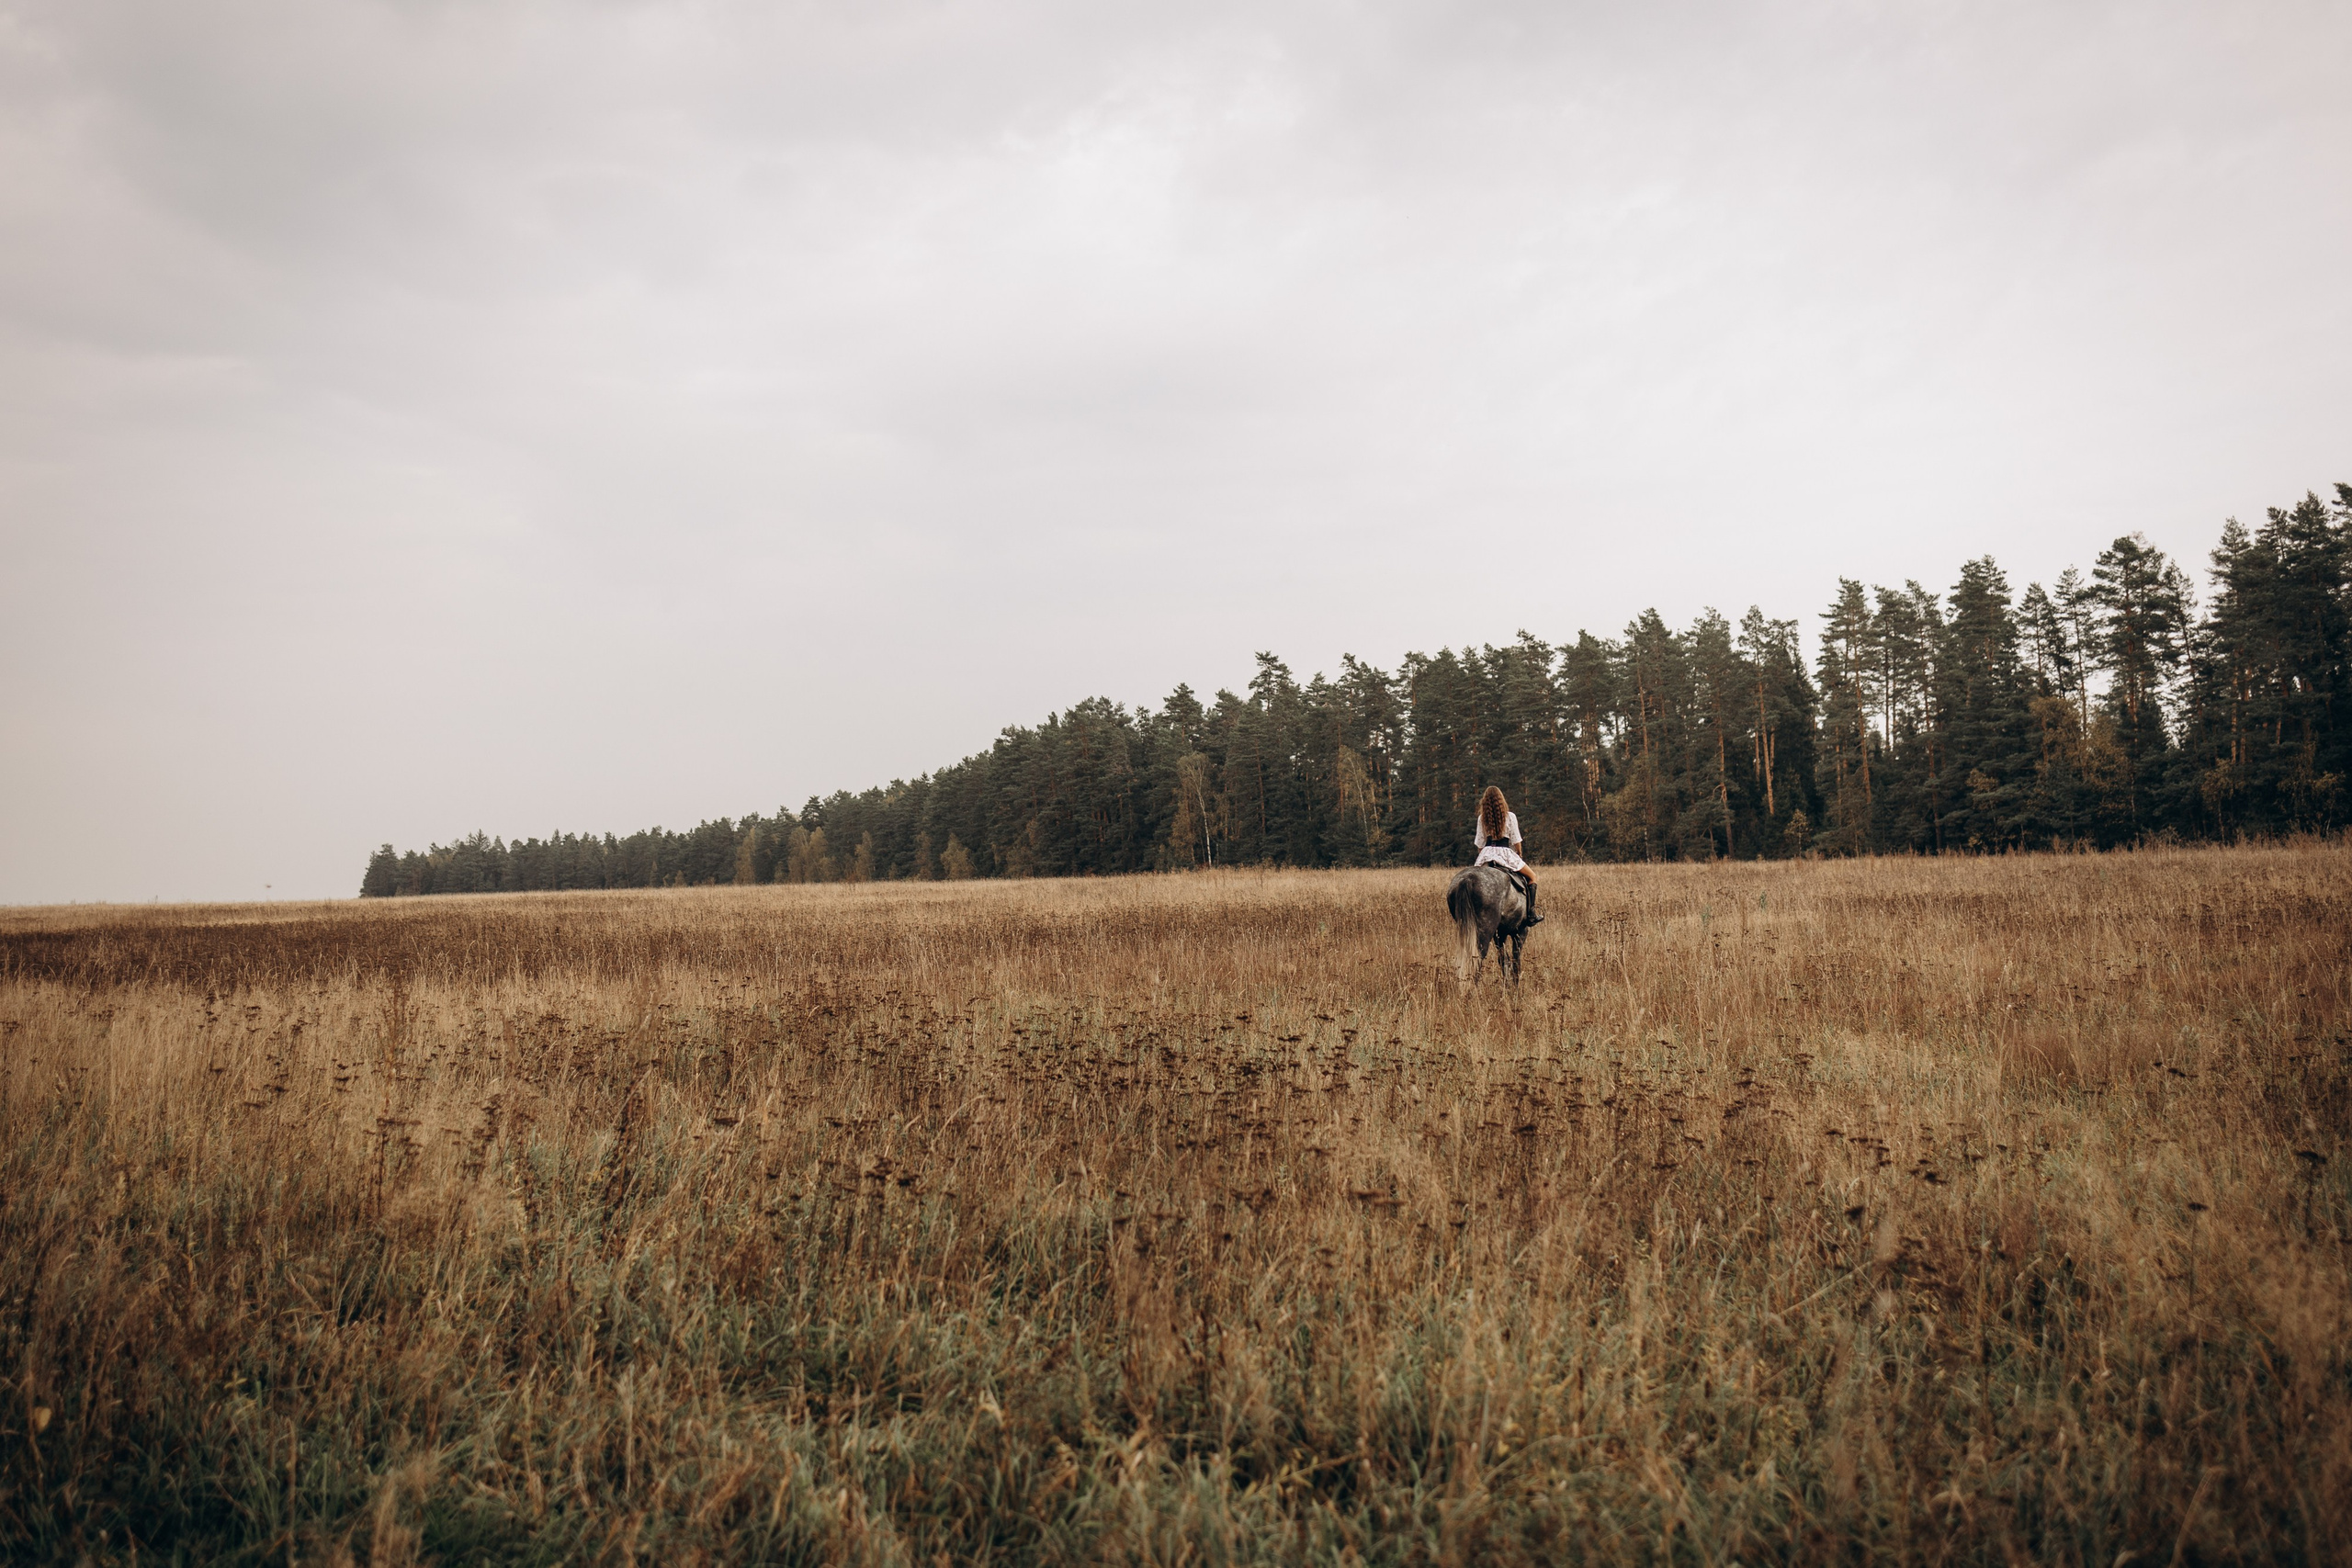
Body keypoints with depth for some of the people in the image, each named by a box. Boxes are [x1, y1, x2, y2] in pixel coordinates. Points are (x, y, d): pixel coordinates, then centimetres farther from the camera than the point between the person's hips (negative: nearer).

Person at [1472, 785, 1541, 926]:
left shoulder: (1482, 818, 6)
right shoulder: (1510, 816, -2)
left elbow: (1480, 844, 9)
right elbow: (1516, 842, 1)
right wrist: (1519, 857, 16)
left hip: (1486, 854, 3)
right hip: (1505, 853, -3)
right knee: (1532, 877, 12)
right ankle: (1531, 913, 1)